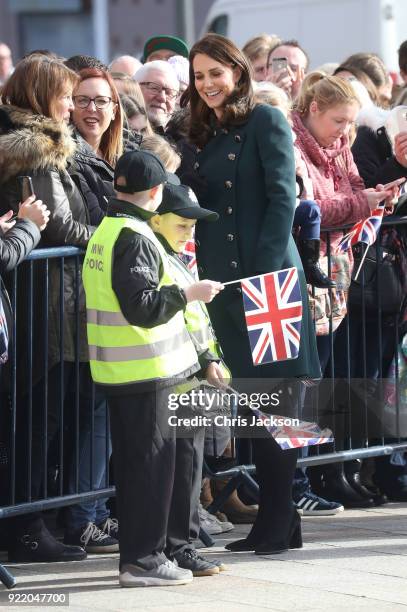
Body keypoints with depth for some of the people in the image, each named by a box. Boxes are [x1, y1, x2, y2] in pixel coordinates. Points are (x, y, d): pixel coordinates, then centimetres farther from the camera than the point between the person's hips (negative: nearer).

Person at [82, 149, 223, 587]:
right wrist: (188, 292, -14)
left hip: (116, 369, 9)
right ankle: (143, 558, -1)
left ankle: (135, 553, 21)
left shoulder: (104, 232, 12)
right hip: (144, 370, -9)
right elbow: (142, 307, -24)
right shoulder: (135, 238, -17)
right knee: (153, 463, -3)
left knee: (130, 463, 14)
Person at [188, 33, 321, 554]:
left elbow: (282, 199, -10)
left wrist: (265, 271, -17)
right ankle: (274, 519, 11)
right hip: (223, 279, 7)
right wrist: (203, 269, 4)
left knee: (273, 395, -5)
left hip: (267, 276, -7)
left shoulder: (265, 122, -3)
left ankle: (277, 522, -3)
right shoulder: (203, 134, 18)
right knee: (253, 399, 7)